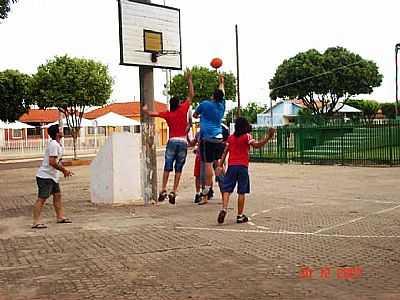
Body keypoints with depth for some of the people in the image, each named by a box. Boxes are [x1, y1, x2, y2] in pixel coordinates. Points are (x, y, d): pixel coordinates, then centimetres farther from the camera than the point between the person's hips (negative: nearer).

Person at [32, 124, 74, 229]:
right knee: (41, 199, -9)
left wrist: (65, 170, 12)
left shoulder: (58, 145, 13)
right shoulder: (53, 144, -19)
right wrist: (64, 170, -17)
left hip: (53, 176, 10)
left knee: (57, 195, 14)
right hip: (45, 176, -10)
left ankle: (60, 217, 23)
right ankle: (36, 222, -8)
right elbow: (52, 162, -26)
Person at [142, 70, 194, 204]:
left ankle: (163, 190, -2)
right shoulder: (183, 110, 1)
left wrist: (145, 110, 28)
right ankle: (173, 192, -1)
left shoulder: (167, 114, 3)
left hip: (172, 141, 1)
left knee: (167, 167, 6)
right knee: (178, 169, 3)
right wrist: (189, 80, 12)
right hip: (183, 142, 0)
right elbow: (191, 95, 7)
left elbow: (152, 114, 6)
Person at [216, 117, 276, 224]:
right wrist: (267, 137, -16)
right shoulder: (247, 136, 0)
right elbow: (256, 145, -15)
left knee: (226, 189, 3)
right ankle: (240, 216, 7)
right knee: (241, 192, 4)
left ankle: (224, 209, -19)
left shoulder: (230, 137, 12)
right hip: (242, 166, -3)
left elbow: (225, 152, 9)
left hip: (231, 165, 3)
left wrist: (220, 165, 9)